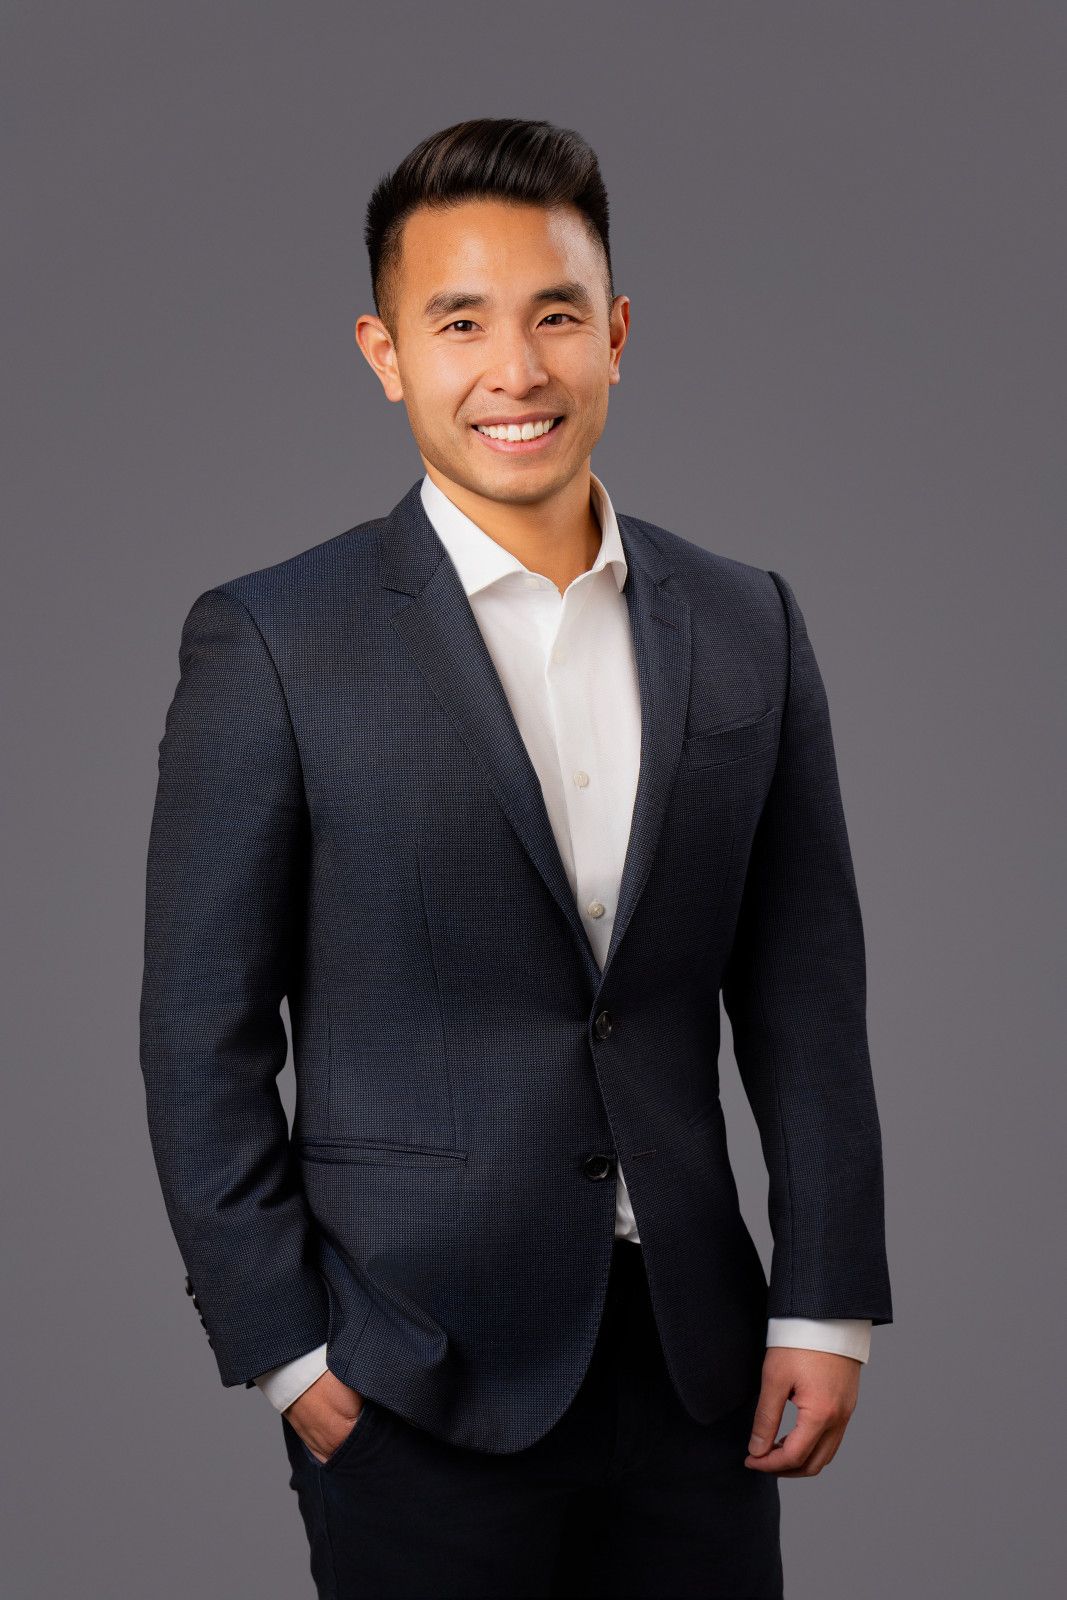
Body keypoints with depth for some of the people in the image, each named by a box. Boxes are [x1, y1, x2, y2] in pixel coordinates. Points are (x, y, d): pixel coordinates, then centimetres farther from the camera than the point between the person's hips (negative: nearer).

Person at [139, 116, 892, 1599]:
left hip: (696, 1362, 4)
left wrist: (826, 1307, 4)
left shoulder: (747, 626, 6)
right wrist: (284, 1349, -7)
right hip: (423, 1386, -3)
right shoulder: (271, 642, -6)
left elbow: (806, 994, 8)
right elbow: (202, 1043, -4)